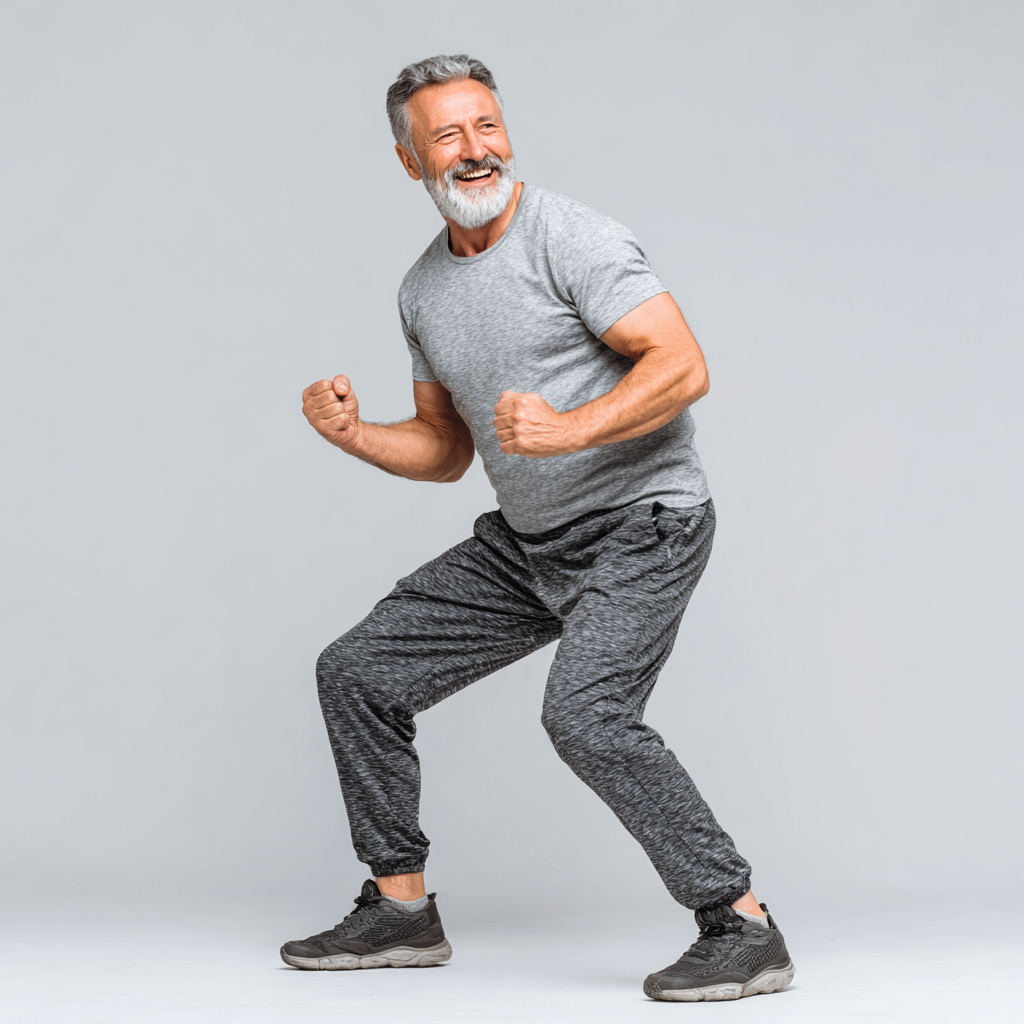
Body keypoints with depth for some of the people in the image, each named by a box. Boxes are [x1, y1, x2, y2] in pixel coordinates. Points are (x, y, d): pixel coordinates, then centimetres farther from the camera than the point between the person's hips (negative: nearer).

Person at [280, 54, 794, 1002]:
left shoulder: (570, 238, -14)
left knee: (585, 714, -29)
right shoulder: (424, 290, 10)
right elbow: (446, 449, 17)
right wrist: (355, 435, -2)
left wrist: (571, 429, -36)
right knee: (358, 674, 6)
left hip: (641, 522, -8)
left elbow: (682, 365, -22)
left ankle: (743, 927, -16)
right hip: (525, 541, 8)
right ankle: (400, 910, 18)